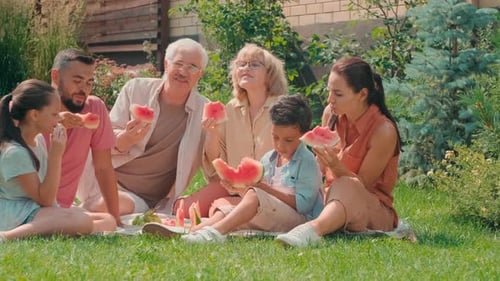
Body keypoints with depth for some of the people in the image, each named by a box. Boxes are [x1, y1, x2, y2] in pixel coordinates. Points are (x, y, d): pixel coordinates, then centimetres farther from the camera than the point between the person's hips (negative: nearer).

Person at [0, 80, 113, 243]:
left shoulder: (39, 140, 10)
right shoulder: (14, 152, -19)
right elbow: (45, 199, -19)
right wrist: (56, 154, -20)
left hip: (39, 210, 10)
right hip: (16, 216, -10)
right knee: (82, 222, -33)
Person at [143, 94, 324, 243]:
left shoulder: (307, 161, -4)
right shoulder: (268, 159, 17)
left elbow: (303, 203, -14)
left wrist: (265, 188, -18)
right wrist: (239, 188, -5)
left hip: (300, 219, -7)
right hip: (267, 219, 7)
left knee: (255, 195, -30)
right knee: (227, 210, -13)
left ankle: (214, 232, -46)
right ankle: (188, 233, -38)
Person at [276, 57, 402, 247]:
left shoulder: (383, 131, -16)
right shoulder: (334, 117, 2)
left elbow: (363, 184, -13)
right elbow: (318, 171, 11)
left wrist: (336, 166, -29)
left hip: (375, 212, -8)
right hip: (335, 203, 8)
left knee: (347, 188, -39)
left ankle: (313, 229, -66)